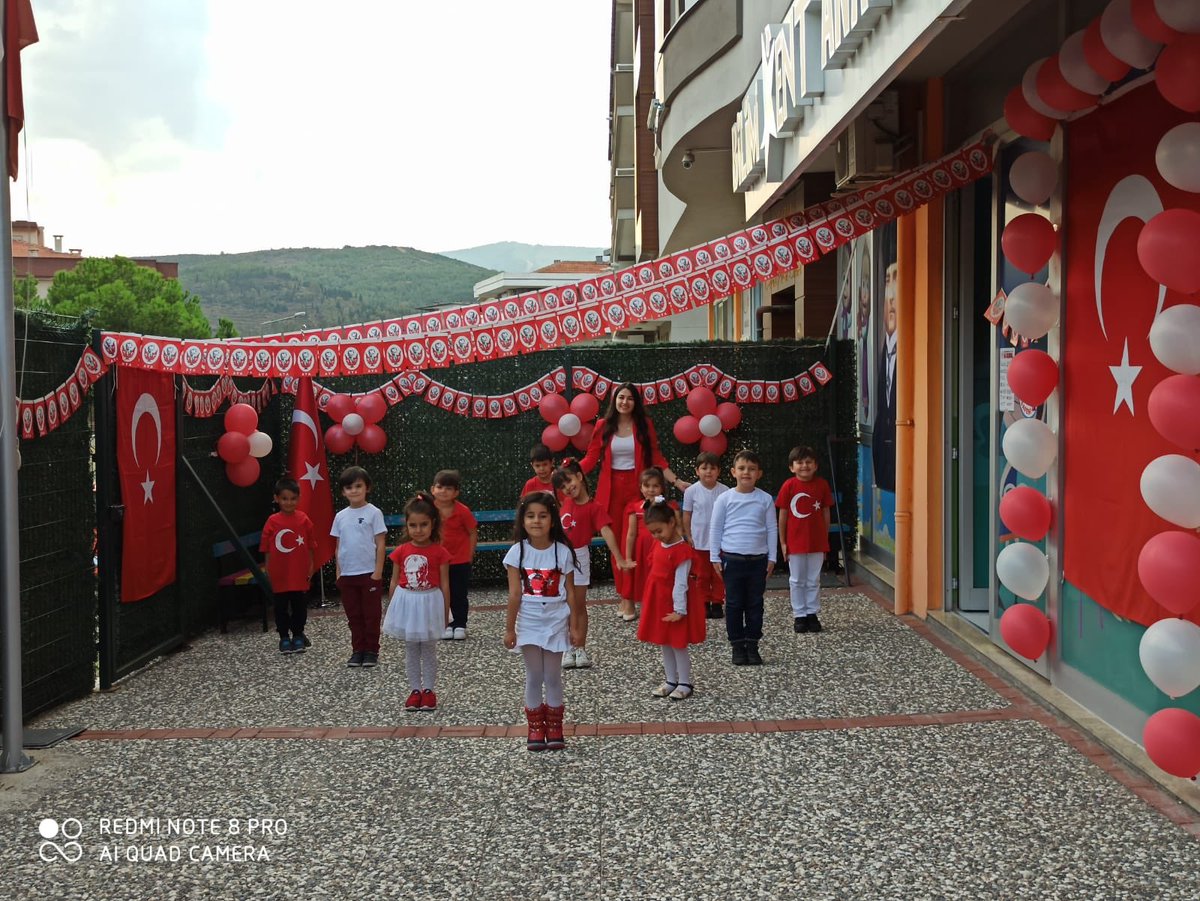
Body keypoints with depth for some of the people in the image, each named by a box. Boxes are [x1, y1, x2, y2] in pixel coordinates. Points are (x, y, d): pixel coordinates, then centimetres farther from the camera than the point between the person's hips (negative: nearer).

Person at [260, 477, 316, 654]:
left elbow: (310, 547, 3)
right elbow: (266, 549, 1)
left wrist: (311, 566, 2)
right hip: (279, 574, 0)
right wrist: (267, 571, 0)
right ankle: (284, 637, 20)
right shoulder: (272, 521, -4)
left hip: (300, 573, 0)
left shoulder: (304, 520, -2)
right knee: (281, 607, 8)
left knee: (300, 606, 8)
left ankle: (298, 635, 23)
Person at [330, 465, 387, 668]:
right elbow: (338, 547, 12)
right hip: (347, 575, 4)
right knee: (354, 616, 10)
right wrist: (338, 572, 8)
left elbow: (380, 544, -7)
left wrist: (378, 571, -11)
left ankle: (371, 651, 12)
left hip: (369, 574, -4)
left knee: (371, 614, 4)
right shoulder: (340, 516, 7)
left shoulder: (373, 513, -6)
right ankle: (358, 650, 19)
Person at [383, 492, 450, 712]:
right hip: (406, 603, 3)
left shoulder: (439, 552, -9)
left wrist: (445, 614, -1)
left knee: (429, 650, 9)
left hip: (430, 604, -2)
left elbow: (444, 585, -4)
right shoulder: (401, 552, -2)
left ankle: (428, 690, 19)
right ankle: (415, 690, 20)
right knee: (411, 651, 11)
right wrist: (393, 609, 6)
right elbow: (394, 582, 6)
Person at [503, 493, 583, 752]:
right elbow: (515, 594, -5)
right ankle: (536, 729, 17)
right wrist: (509, 628, -5)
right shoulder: (517, 552, -5)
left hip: (556, 623, 0)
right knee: (534, 677, 7)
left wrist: (575, 627, -2)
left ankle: (554, 728, 19)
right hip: (529, 623, 0)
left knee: (553, 677, 8)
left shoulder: (563, 552, -5)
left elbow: (570, 593, -1)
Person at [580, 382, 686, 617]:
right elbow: (591, 458, 2)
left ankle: (628, 598, 1)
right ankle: (622, 594, 14)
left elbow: (656, 457, 5)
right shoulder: (603, 426, 3)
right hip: (611, 489, 1)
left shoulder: (644, 424, 2)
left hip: (636, 488, -1)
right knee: (615, 543, 5)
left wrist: (675, 481, -2)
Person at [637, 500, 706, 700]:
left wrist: (679, 610, -21)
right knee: (664, 643, 15)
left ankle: (684, 683, 14)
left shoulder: (681, 551, -21)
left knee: (678, 644, 2)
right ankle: (671, 681, 25)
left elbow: (681, 583, -21)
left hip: (674, 604, -8)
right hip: (658, 602, 8)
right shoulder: (658, 544, 3)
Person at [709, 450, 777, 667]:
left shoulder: (765, 499, 2)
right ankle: (738, 646, 13)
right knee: (734, 604, 4)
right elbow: (715, 529, 3)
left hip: (758, 560, 1)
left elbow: (772, 529, 6)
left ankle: (752, 645, 17)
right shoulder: (725, 499, -1)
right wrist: (715, 557, 1)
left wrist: (771, 558, 4)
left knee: (755, 604, 8)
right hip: (732, 559, -1)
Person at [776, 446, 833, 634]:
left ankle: (812, 614, 18)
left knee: (814, 581, 9)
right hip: (795, 542, -1)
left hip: (817, 542, 1)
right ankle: (799, 615, 16)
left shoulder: (822, 485, -3)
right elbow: (782, 516, -2)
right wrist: (782, 542, -2)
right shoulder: (789, 486, -7)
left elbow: (826, 514, 4)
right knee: (797, 581, 8)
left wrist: (825, 540, 4)